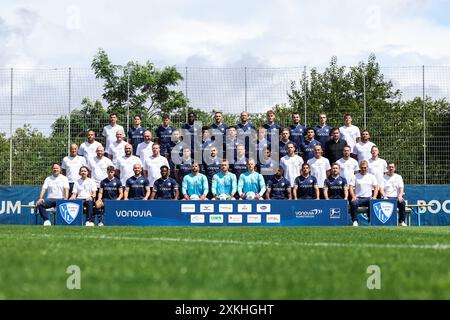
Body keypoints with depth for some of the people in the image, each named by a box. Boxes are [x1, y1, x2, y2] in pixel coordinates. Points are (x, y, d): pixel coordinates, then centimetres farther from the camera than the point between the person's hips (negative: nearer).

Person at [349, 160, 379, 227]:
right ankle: (355, 221, -24)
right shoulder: (355, 176, 10)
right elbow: (351, 187, 3)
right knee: (353, 203, -34)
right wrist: (353, 196, -13)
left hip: (368, 198, 1)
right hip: (358, 198, 0)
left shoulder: (371, 176, 15)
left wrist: (374, 197, -6)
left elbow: (376, 187, 11)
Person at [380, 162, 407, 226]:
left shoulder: (398, 177, 17)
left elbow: (401, 188, 5)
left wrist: (400, 196, -16)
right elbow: (381, 189, 0)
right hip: (387, 197, -1)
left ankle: (401, 221, -26)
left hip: (396, 197, 1)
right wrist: (385, 196, -20)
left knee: (402, 202, -32)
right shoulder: (383, 177, 12)